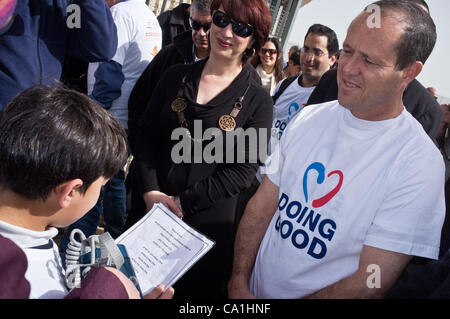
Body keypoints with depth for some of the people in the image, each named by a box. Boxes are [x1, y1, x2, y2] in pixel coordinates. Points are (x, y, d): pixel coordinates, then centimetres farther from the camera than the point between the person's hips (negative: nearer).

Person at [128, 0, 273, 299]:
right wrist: (150, 191, -11)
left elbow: (243, 170, -10)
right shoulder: (177, 76, 4)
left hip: (207, 220, -3)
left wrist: (182, 202, -14)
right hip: (150, 207, 3)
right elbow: (146, 135, 3)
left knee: (195, 286, 12)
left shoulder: (258, 100, -6)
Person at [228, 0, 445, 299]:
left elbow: (371, 284, -21)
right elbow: (263, 203, -2)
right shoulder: (309, 117, -4)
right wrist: (238, 283, -11)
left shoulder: (419, 165, -20)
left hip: (315, 293, -4)